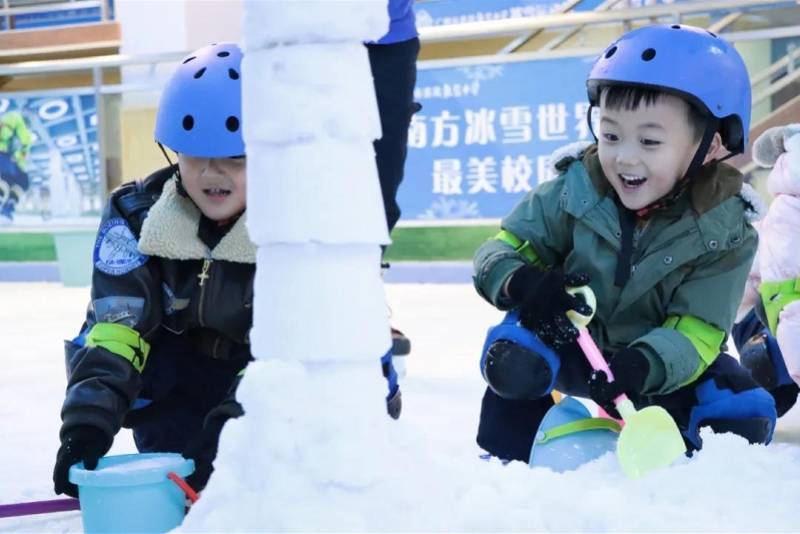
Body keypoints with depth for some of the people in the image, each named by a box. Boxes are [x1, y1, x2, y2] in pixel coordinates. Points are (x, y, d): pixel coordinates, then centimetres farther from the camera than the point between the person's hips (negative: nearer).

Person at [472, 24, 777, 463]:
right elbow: (500, 252, -10)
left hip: (659, 365, 1)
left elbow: (695, 333, -21)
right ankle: (503, 459, -8)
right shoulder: (572, 193, -14)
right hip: (570, 348, 0)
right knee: (515, 355, -31)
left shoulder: (724, 233, -16)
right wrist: (523, 283, -35)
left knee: (745, 417, -21)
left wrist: (642, 365, -44)